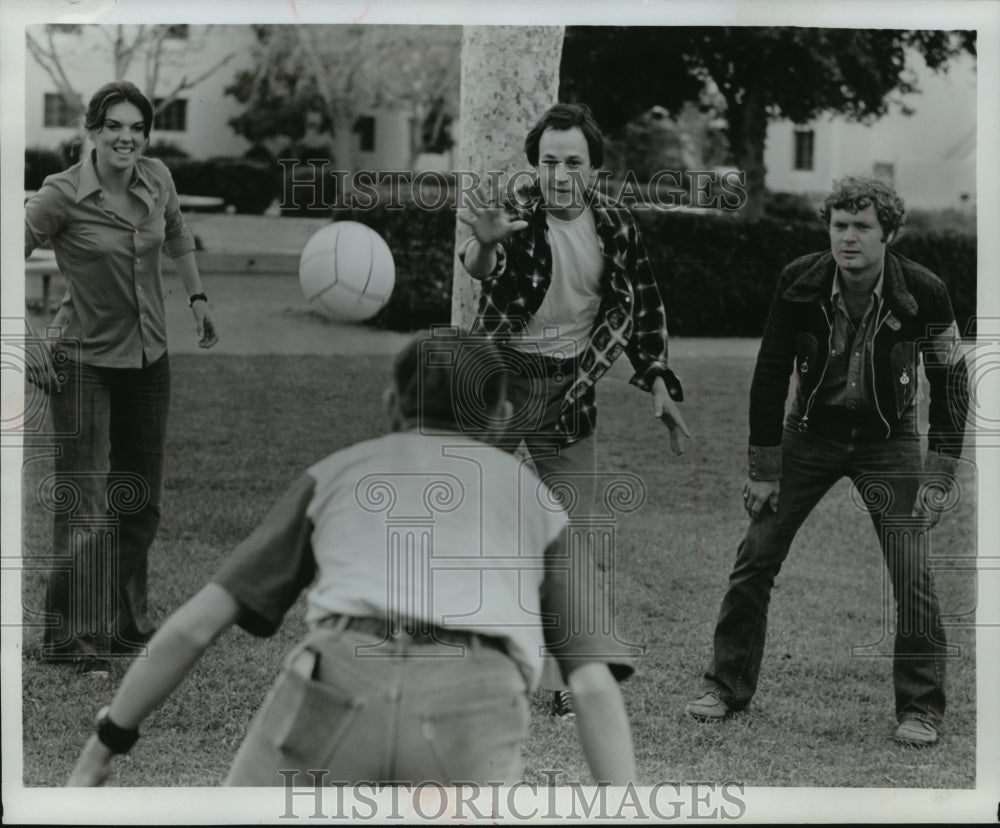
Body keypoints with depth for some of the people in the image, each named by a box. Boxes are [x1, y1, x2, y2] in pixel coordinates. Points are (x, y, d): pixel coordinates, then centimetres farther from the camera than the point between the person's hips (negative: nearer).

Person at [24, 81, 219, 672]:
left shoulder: (157, 179, -1)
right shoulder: (63, 195, -17)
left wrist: (198, 296, 16)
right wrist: (26, 342, -18)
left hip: (150, 357, 6)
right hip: (84, 362, -6)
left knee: (142, 499, 13)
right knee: (85, 501, -7)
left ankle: (128, 622, 26)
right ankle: (76, 638, 2)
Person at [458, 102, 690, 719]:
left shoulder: (615, 226, -1)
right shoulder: (517, 218, -13)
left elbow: (643, 304, 14)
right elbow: (483, 268, -36)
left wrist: (658, 382, 7)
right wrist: (485, 245, -59)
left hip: (570, 396, 3)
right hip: (498, 383, -3)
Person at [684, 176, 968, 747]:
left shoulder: (924, 293, -20)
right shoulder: (800, 283, -16)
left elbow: (950, 382, -8)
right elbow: (771, 376, -7)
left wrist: (938, 479, -12)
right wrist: (764, 471, -6)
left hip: (888, 439, -2)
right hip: (812, 431, 2)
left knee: (911, 572, -10)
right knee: (756, 556, 0)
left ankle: (921, 709, 4)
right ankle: (727, 687, 15)